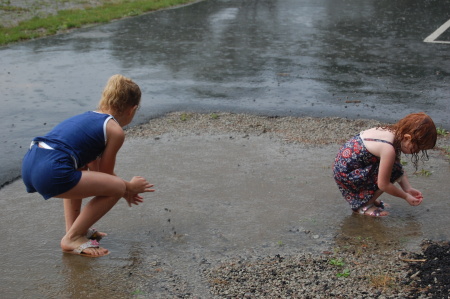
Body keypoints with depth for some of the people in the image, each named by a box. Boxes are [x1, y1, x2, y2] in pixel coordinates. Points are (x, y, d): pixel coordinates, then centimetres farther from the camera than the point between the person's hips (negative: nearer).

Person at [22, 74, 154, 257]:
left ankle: (73, 227, 29)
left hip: (29, 164, 9)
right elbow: (106, 174, 12)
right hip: (51, 173, -9)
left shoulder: (89, 117, 27)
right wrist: (130, 187, 30)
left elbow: (96, 170, 36)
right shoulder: (115, 131, 3)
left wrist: (125, 189, 45)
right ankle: (72, 238, 10)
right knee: (117, 187, 3)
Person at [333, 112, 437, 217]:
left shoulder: (392, 132, -1)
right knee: (393, 172, -16)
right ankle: (363, 205, -4)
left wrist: (408, 189, 0)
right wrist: (406, 196, -7)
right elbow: (383, 185, -21)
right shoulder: (388, 149, -28)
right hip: (345, 173, -9)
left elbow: (399, 169, 9)